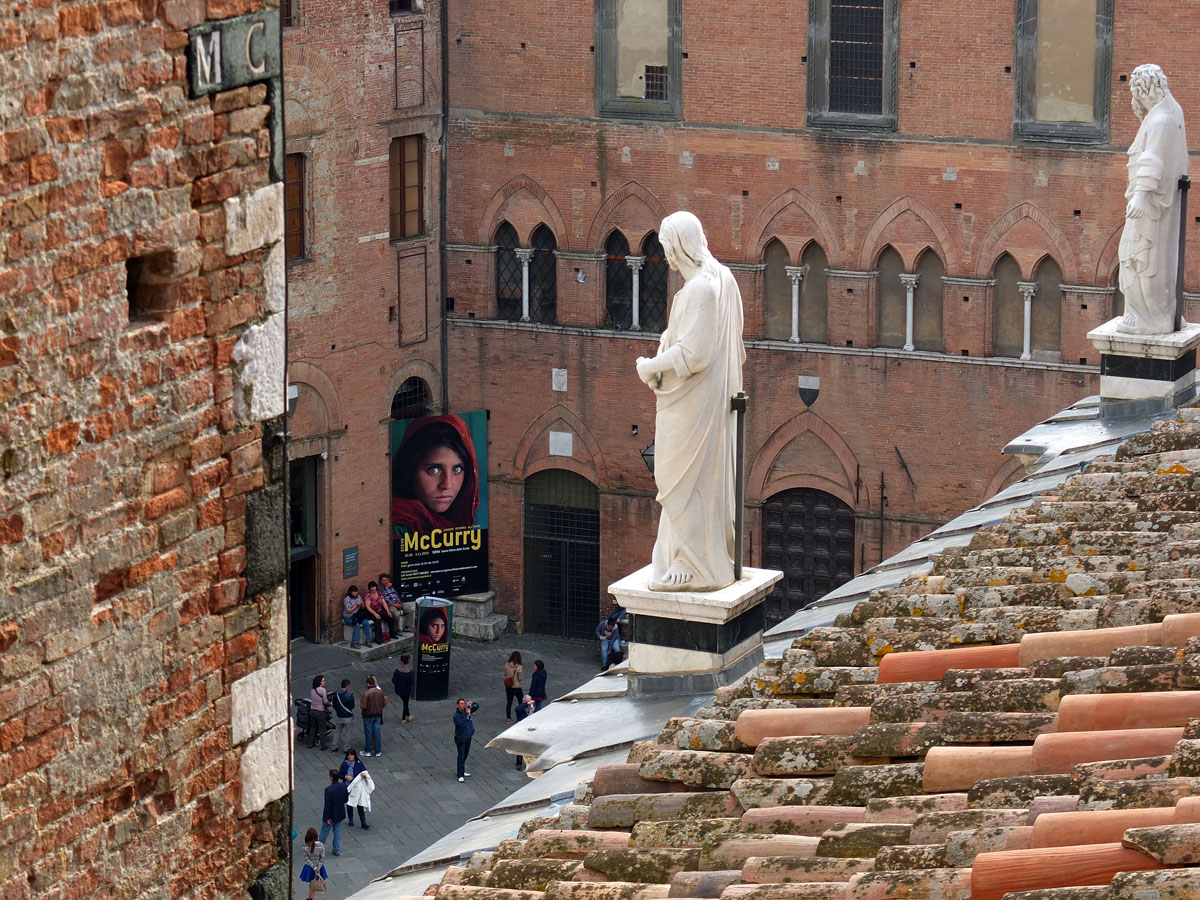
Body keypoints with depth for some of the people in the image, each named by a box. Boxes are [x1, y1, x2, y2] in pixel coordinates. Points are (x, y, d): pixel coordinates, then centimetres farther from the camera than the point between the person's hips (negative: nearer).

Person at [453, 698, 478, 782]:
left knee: (465, 756, 18)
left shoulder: (466, 711, 0)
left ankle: (462, 771, 32)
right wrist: (468, 715, -32)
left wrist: (472, 703, -12)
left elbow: (476, 707, 9)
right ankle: (460, 776, -3)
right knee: (461, 757, -6)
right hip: (461, 739, -7)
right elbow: (462, 724, -33)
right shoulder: (456, 716, -20)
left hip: (468, 737, 7)